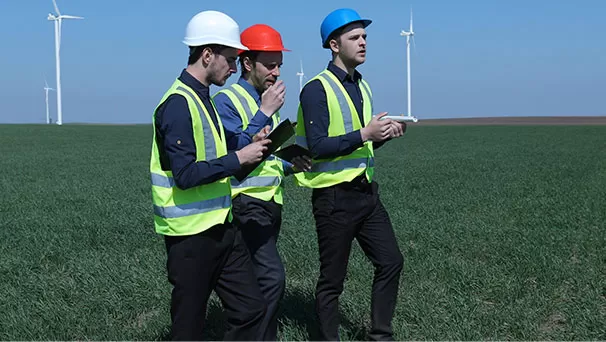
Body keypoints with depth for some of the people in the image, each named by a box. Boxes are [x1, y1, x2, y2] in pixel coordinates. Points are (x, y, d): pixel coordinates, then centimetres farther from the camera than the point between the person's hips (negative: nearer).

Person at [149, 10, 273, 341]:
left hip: (221, 227, 9)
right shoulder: (178, 104, -17)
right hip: (190, 235, -9)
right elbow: (185, 174, -24)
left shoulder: (203, 99, 14)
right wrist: (238, 158, -18)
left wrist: (248, 148, 4)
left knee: (251, 308, 10)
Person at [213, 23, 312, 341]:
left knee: (254, 281, 12)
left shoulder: (267, 101, 16)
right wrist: (265, 112, -21)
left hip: (270, 202, 9)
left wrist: (290, 165, 6)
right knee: (272, 277, -17)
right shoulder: (227, 100, -10)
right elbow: (235, 152, -22)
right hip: (247, 203, -9)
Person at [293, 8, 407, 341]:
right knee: (332, 279, 4)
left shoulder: (362, 86, 14)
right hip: (335, 197, -8)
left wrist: (386, 133, 2)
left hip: (367, 192, 8)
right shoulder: (317, 89, -11)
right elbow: (318, 146, -19)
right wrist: (364, 133, -23)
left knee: (390, 261, 7)